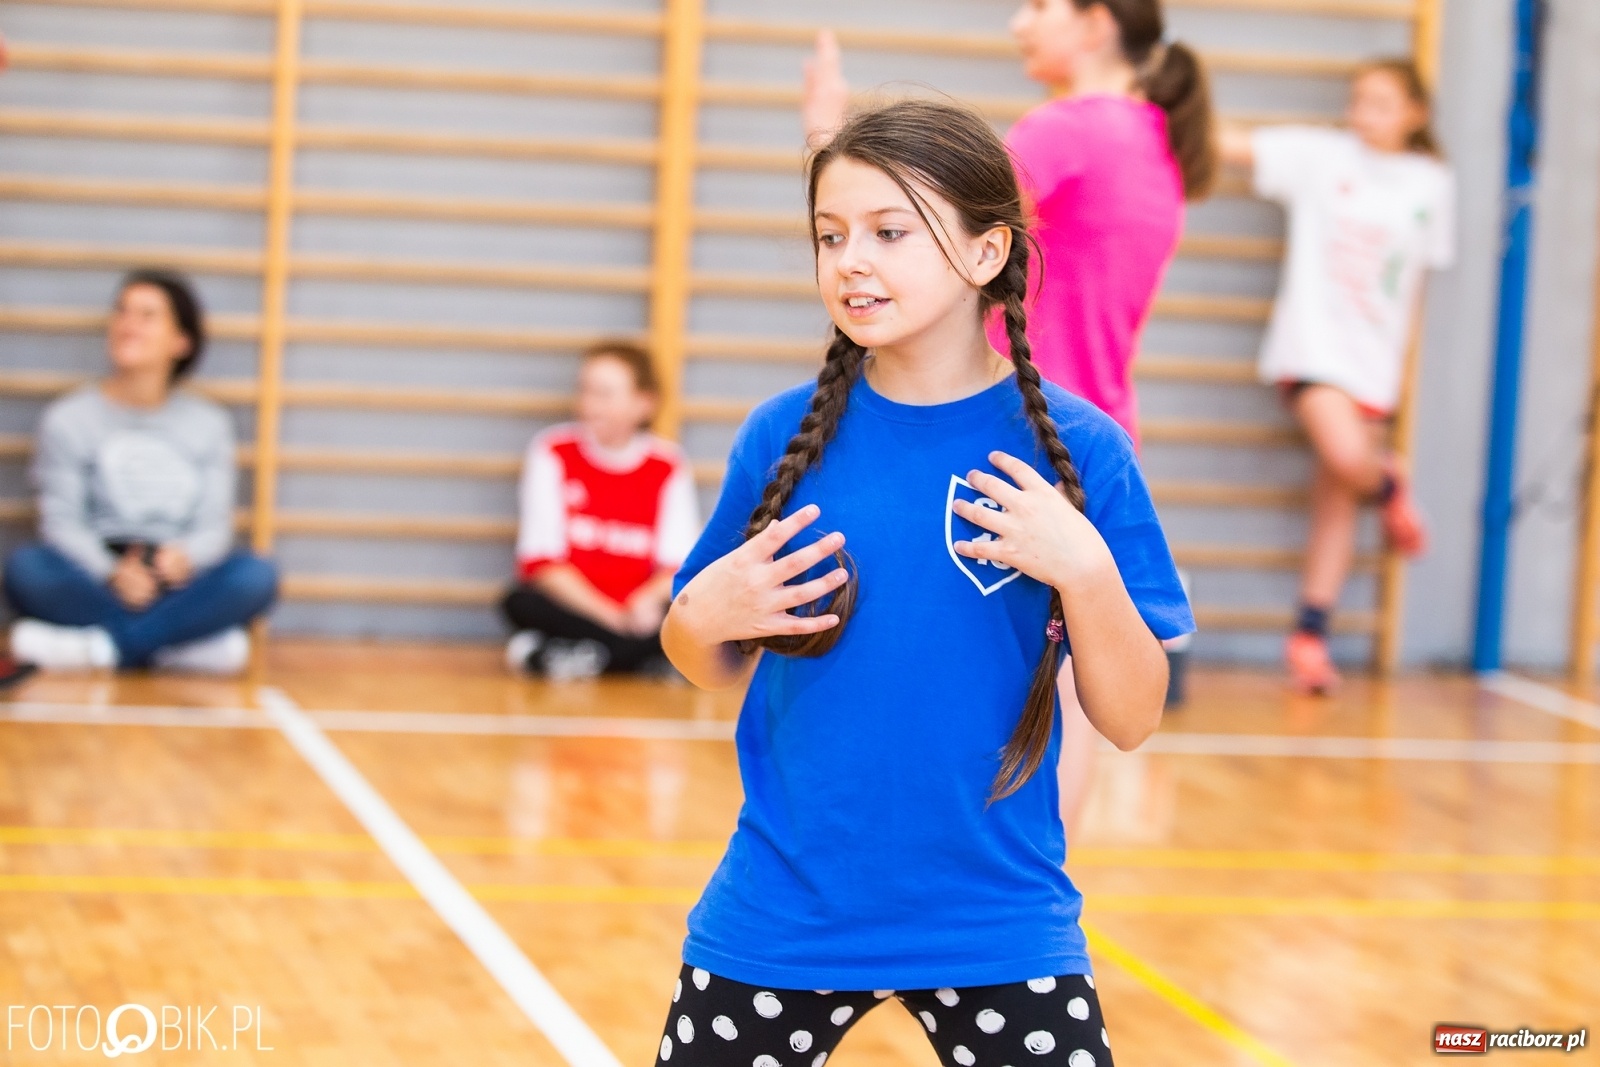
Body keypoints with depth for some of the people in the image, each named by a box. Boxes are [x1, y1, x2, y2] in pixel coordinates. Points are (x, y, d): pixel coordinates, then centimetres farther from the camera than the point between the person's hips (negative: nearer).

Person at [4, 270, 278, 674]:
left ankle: (102, 645, -31)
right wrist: (113, 573, -25)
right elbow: (62, 521, -5)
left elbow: (214, 524, 2)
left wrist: (185, 557, -23)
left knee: (257, 575, -28)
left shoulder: (208, 423, 9)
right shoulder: (69, 419, 3)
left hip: (174, 585, 2)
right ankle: (189, 643, -31)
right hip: (93, 585, -1)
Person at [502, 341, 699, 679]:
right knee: (522, 603, -32)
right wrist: (611, 616, -18)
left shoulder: (668, 468, 2)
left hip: (639, 610, 2)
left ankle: (544, 655, -26)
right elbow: (542, 558, -8)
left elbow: (679, 563, -3)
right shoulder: (554, 453, 0)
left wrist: (648, 600, -26)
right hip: (568, 607, -1)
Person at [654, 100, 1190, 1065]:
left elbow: (1132, 720, -5)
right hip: (781, 911, 2)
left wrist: (1085, 568, -20)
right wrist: (704, 614, -11)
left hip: (995, 920, -2)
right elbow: (712, 668, 11)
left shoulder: (1077, 450, -6)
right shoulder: (785, 436, -1)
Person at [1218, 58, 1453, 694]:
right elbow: (1232, 145, -9)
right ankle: (1388, 487, 12)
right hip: (1314, 339, -3)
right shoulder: (1321, 156, -2)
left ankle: (1311, 635, 11)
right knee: (1346, 459, -25)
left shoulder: (1432, 184, 7)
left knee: (1338, 498, 4)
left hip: (1376, 356, 3)